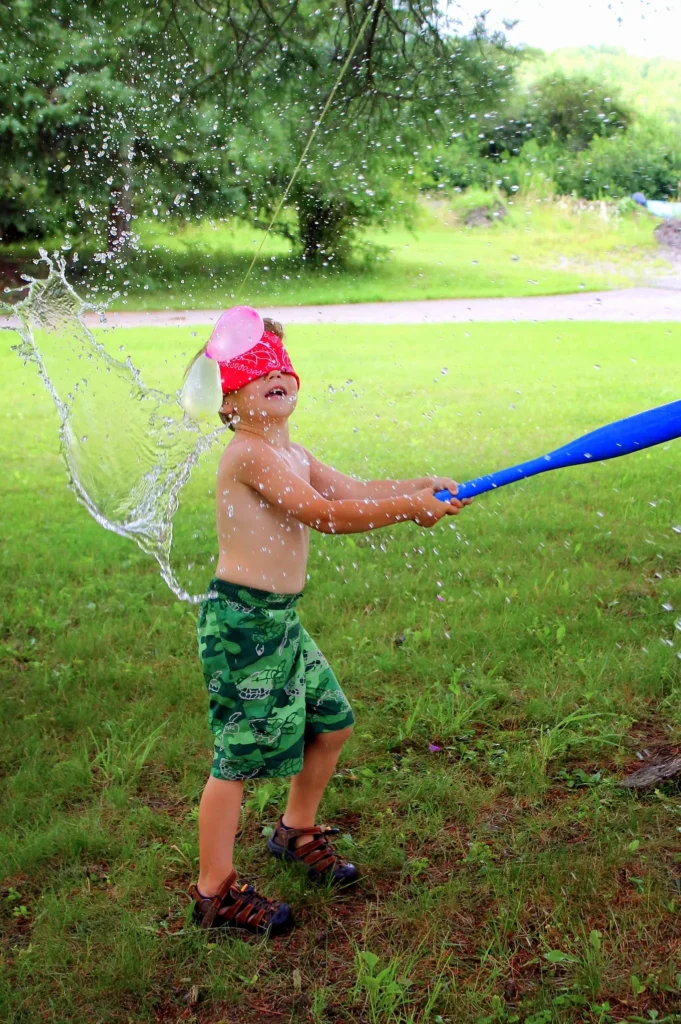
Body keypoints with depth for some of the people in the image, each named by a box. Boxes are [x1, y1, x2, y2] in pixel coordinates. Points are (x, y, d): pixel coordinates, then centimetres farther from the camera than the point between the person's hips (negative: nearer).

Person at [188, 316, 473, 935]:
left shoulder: (291, 454, 14)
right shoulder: (248, 454, -18)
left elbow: (352, 490, 6)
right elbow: (325, 514, -24)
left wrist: (422, 486, -8)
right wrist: (411, 507, -20)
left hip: (281, 619, 10)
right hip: (241, 620, -10)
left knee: (332, 721, 20)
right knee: (241, 756, -1)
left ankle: (297, 832, 43)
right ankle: (215, 893, 15)